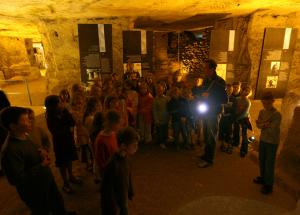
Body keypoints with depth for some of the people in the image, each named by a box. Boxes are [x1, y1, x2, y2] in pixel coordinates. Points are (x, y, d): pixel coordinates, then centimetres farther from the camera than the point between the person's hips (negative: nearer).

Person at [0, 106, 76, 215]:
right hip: (35, 191, -8)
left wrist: (40, 153, -5)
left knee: (57, 202, 29)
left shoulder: (25, 137, -3)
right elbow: (17, 179, -31)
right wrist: (41, 166, -26)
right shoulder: (11, 150, -30)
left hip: (47, 181, 8)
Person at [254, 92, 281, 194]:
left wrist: (262, 124, -13)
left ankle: (269, 185, 15)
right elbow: (258, 125, -4)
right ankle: (263, 178, 37)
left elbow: (272, 130, -22)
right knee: (262, 160, 17)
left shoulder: (277, 114, -17)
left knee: (269, 163, 1)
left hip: (272, 142, -6)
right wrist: (265, 124, -21)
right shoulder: (262, 111, 2)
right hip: (263, 140, 6)